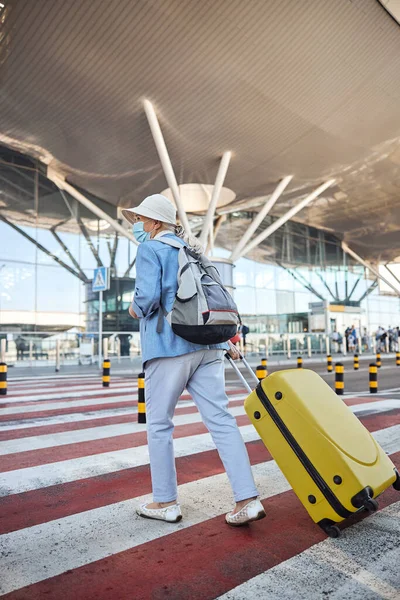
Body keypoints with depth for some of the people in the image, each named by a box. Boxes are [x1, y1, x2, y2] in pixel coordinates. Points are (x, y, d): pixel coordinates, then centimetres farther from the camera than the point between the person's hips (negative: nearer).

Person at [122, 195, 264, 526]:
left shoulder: (150, 249, -1)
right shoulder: (192, 250, 21)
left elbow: (149, 296, -16)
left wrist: (135, 309, 6)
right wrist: (226, 339, 26)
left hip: (169, 346, -7)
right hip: (208, 346, 7)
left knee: (159, 424, 7)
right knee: (220, 420, 3)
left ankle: (166, 502, 17)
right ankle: (248, 499, 2)